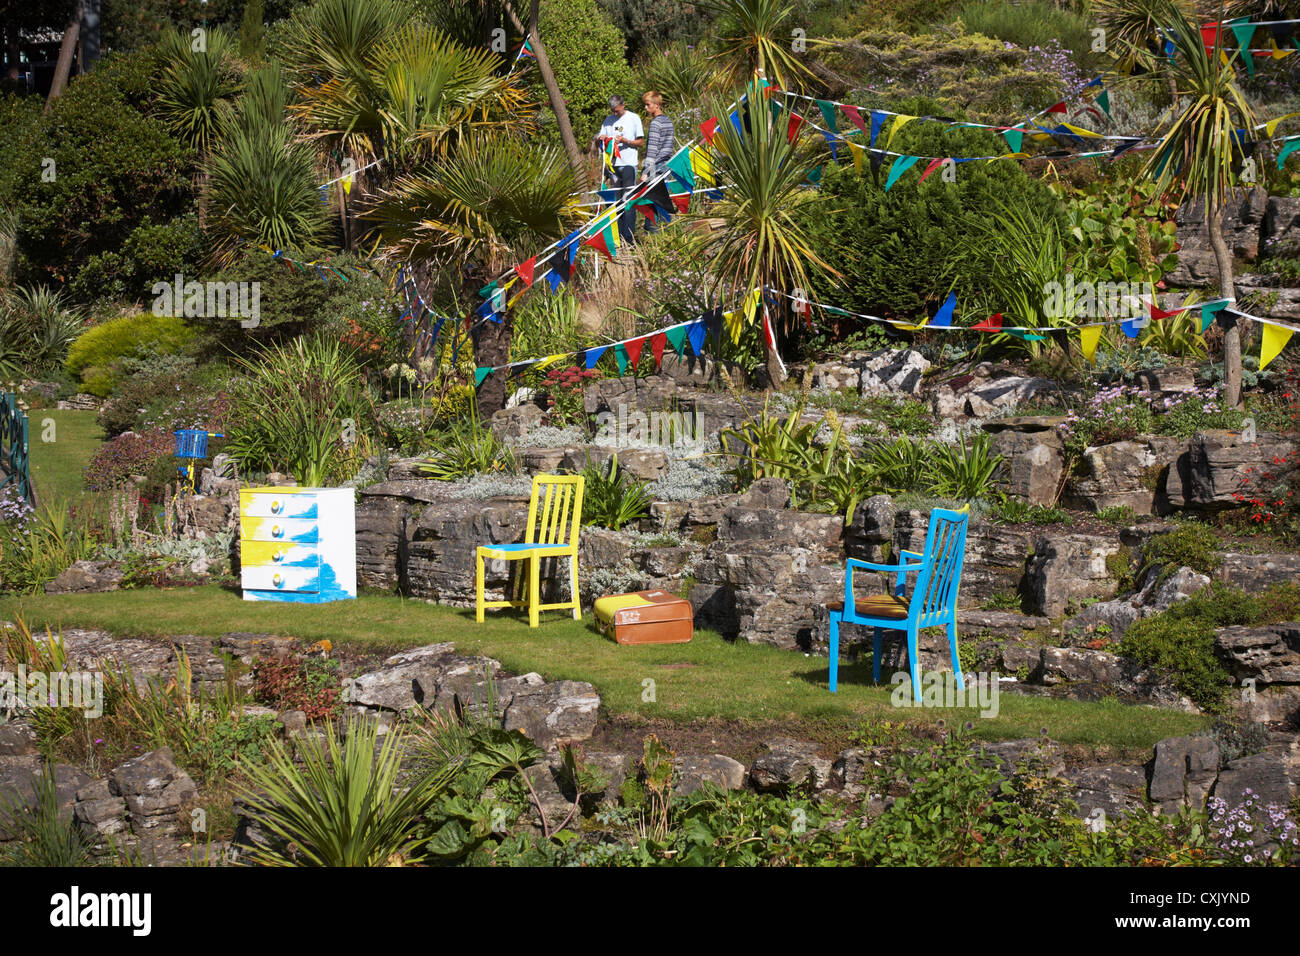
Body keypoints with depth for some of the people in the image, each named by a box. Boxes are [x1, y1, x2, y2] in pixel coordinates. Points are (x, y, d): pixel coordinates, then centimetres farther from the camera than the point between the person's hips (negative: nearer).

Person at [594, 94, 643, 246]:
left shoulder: (633, 118, 2)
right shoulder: (608, 120, 14)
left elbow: (641, 142, 1)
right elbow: (597, 145, 15)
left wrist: (624, 140, -14)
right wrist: (599, 140, -8)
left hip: (628, 164, -4)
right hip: (612, 164, 4)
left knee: (628, 201, -8)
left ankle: (628, 237, -7)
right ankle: (617, 235, 9)